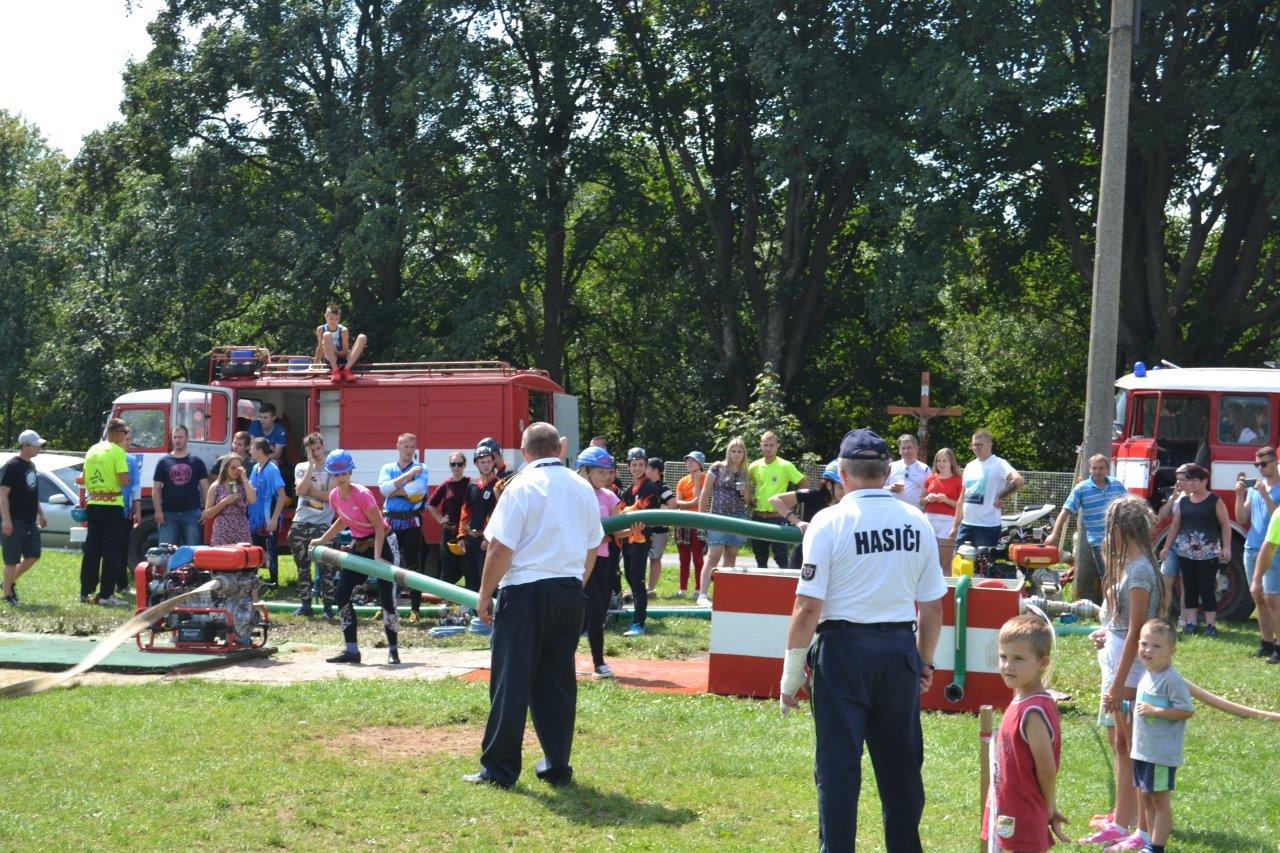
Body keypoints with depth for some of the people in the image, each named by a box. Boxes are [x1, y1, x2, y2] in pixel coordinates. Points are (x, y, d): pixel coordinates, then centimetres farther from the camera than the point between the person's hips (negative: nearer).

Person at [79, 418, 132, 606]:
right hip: (112, 505, -7)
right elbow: (124, 481, -17)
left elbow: (86, 479, 18)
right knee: (112, 550, -2)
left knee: (91, 549, 12)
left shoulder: (92, 451, 12)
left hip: (93, 504, 7)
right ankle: (106, 594, -4)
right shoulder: (117, 452, -10)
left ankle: (85, 592, 15)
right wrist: (125, 480, 3)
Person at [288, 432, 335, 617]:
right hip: (300, 525, 3)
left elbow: (330, 496, -11)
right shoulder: (301, 468, 8)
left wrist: (308, 490, -10)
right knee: (302, 567, 8)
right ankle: (305, 604, 15)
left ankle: (328, 606, 0)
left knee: (325, 567, -6)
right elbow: (301, 490, -10)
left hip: (322, 525, -3)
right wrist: (311, 465, -10)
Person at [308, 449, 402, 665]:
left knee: (386, 598, -11)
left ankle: (393, 650, -1)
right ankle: (351, 650, 7)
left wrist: (377, 557, -27)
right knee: (342, 596, 1)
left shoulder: (362, 494, -23)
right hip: (358, 546, 8)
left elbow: (380, 527, -21)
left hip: (382, 544, -8)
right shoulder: (334, 496, -2)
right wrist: (322, 540, 20)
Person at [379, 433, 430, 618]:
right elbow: (384, 488, -9)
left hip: (411, 523, -3)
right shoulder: (387, 468, 10)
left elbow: (418, 487, -18)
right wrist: (407, 475, -12)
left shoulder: (421, 469, 2)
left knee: (412, 565, 1)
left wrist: (394, 491, -9)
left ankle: (415, 609, 6)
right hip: (389, 522, 3)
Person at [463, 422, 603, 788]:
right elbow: (592, 548, 15)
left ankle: (499, 769, 4)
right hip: (570, 592, 5)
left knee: (511, 682, 0)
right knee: (558, 681, 12)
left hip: (526, 591, -5)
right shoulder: (583, 488, 8)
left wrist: (485, 594, -4)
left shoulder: (522, 486, -10)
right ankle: (557, 766, 14)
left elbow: (500, 547, -13)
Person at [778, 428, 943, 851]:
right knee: (901, 762, 15)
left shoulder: (829, 522, -7)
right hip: (901, 647, 4)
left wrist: (791, 674, -4)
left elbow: (808, 607, -11)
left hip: (844, 647, -4)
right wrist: (924, 662, 23)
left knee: (838, 764, 2)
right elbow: (932, 608, 9)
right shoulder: (917, 522, 5)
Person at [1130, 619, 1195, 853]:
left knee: (1160, 799, 0)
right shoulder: (1146, 675, 9)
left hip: (1162, 753, -9)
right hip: (1141, 750, 9)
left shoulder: (1172, 680, -18)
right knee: (1146, 798, 16)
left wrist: (1154, 711, -22)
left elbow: (1187, 710, -21)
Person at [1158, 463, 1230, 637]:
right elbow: (1175, 525, 15)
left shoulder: (1214, 501, -2)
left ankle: (1210, 624, 3)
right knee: (1189, 587, 6)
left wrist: (1226, 547, -9)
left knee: (1207, 588, -3)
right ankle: (1191, 623, 12)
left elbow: (1225, 524, -2)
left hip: (1208, 553, -4)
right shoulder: (1183, 501, 10)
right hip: (1185, 552, 4)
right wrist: (1167, 547, 13)